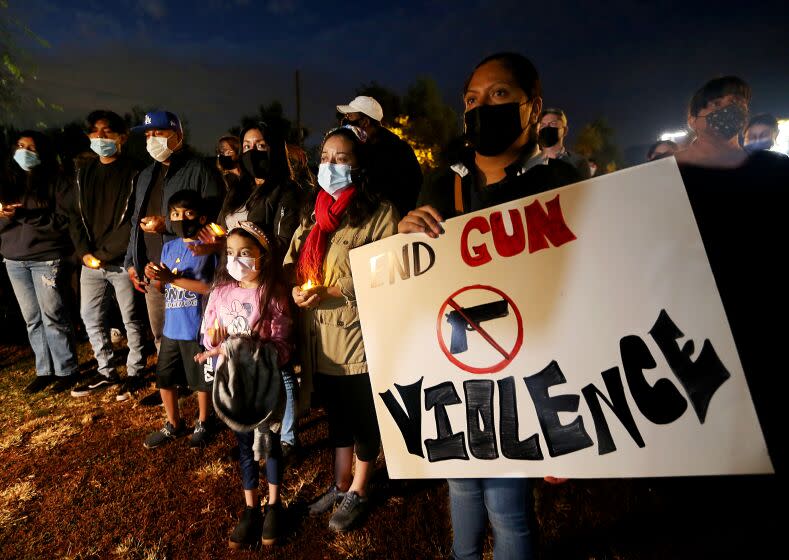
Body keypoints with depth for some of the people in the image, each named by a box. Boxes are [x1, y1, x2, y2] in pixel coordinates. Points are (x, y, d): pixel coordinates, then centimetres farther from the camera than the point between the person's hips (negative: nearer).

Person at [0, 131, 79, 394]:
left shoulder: (55, 182, -4)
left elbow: (64, 221, -12)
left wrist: (23, 215, -18)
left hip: (47, 259, -5)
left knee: (54, 317, 0)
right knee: (32, 320, 9)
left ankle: (66, 370, 12)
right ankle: (44, 370, 20)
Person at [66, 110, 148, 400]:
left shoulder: (133, 173, -5)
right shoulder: (84, 172, 13)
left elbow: (134, 220, -11)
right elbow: (76, 214, 11)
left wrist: (105, 254, -13)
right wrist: (84, 252, -3)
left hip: (122, 261, -6)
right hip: (91, 261, 6)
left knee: (131, 319, 4)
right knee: (91, 317, 12)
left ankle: (135, 373, 18)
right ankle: (106, 371, 27)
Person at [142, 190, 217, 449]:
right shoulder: (169, 247, 7)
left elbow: (210, 286, -20)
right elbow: (160, 285, 11)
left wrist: (173, 278, -21)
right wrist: (153, 276, -11)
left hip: (197, 328, -6)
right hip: (171, 327, 6)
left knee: (201, 380, 11)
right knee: (164, 378, 16)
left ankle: (202, 424, 33)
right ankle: (173, 425, 37)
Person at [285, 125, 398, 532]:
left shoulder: (379, 213, -9)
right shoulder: (311, 213, 13)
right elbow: (291, 262, 11)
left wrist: (329, 291, -20)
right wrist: (295, 290, -10)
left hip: (359, 333, -6)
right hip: (320, 335, 7)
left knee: (363, 414, 11)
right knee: (335, 411, 21)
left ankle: (357, 493, 32)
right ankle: (340, 485, 40)